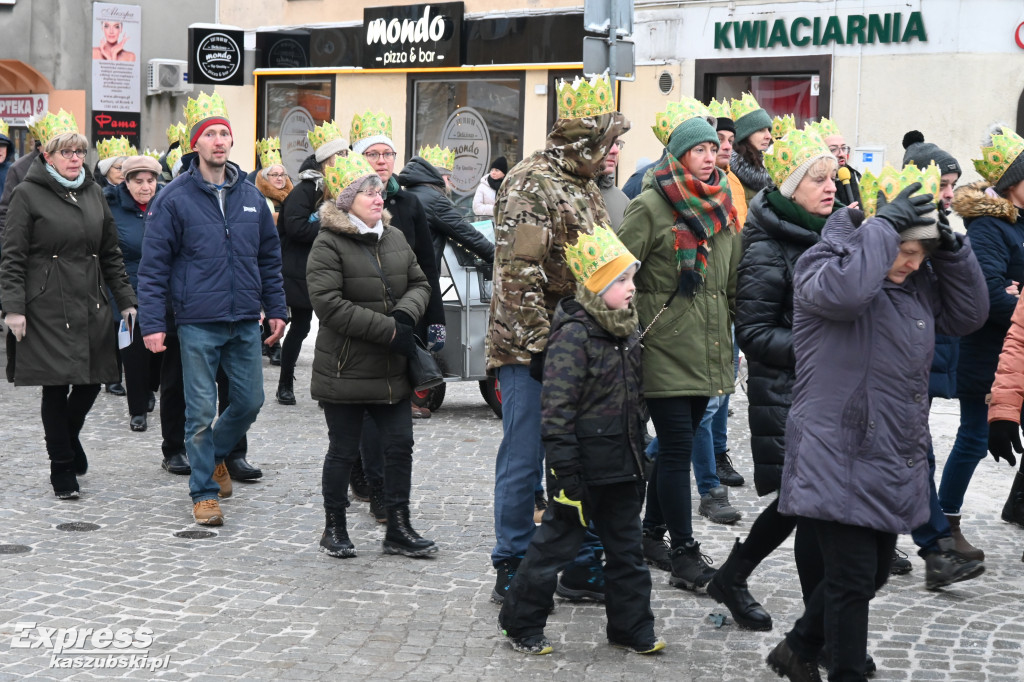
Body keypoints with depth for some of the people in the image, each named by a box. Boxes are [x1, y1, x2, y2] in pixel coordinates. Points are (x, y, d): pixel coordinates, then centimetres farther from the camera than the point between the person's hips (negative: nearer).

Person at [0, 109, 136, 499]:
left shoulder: (94, 193, 13)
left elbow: (110, 253, 16)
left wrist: (125, 300, 11)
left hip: (91, 305, 5)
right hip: (48, 309, -5)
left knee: (92, 381, 7)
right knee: (56, 388, -3)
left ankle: (68, 436, 38)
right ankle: (62, 470, 8)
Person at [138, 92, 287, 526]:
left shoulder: (250, 196, 9)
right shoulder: (174, 200, -5)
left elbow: (269, 258, 17)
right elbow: (153, 266, -5)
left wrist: (276, 309, 12)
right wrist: (152, 323, -10)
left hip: (246, 323, 4)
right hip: (198, 324, -4)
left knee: (250, 402, 9)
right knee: (201, 411, -1)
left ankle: (215, 454, 37)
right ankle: (204, 491, 12)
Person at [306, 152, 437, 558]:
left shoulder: (394, 238, 10)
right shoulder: (328, 244, -11)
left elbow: (419, 284, 14)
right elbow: (329, 304, -20)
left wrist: (406, 314, -10)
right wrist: (387, 329, -20)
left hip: (392, 371, 6)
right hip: (345, 370, -6)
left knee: (400, 447, 7)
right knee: (344, 451, 6)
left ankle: (398, 529, 17)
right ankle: (334, 529, 21)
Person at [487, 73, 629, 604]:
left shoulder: (583, 187, 16)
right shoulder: (529, 185, -13)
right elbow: (518, 272, -19)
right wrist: (538, 342, -21)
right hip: (532, 350, -9)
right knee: (524, 461, 0)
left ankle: (583, 566, 22)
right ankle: (513, 573, 10)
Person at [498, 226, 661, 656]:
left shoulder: (627, 331, 8)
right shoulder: (573, 334, -17)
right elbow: (557, 409, -20)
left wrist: (640, 455, 19)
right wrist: (565, 471, -22)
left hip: (622, 466, 8)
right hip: (586, 465, -8)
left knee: (626, 547, 14)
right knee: (557, 543, 3)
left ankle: (631, 627, 26)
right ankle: (520, 623, 18)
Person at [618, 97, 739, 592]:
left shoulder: (721, 208, 13)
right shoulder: (652, 207, -10)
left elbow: (733, 282, 22)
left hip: (708, 352, 7)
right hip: (665, 348, -7)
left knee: (676, 443, 14)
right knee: (677, 448, -6)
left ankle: (653, 532, 29)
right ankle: (685, 554, -2)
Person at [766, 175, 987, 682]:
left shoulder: (917, 284, 11)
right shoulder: (824, 263, -11)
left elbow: (968, 315, 9)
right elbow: (843, 290, -34)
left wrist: (951, 249, -2)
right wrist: (884, 222, -23)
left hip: (893, 465, 8)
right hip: (839, 464, -8)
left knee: (873, 573, 18)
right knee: (853, 578, -5)